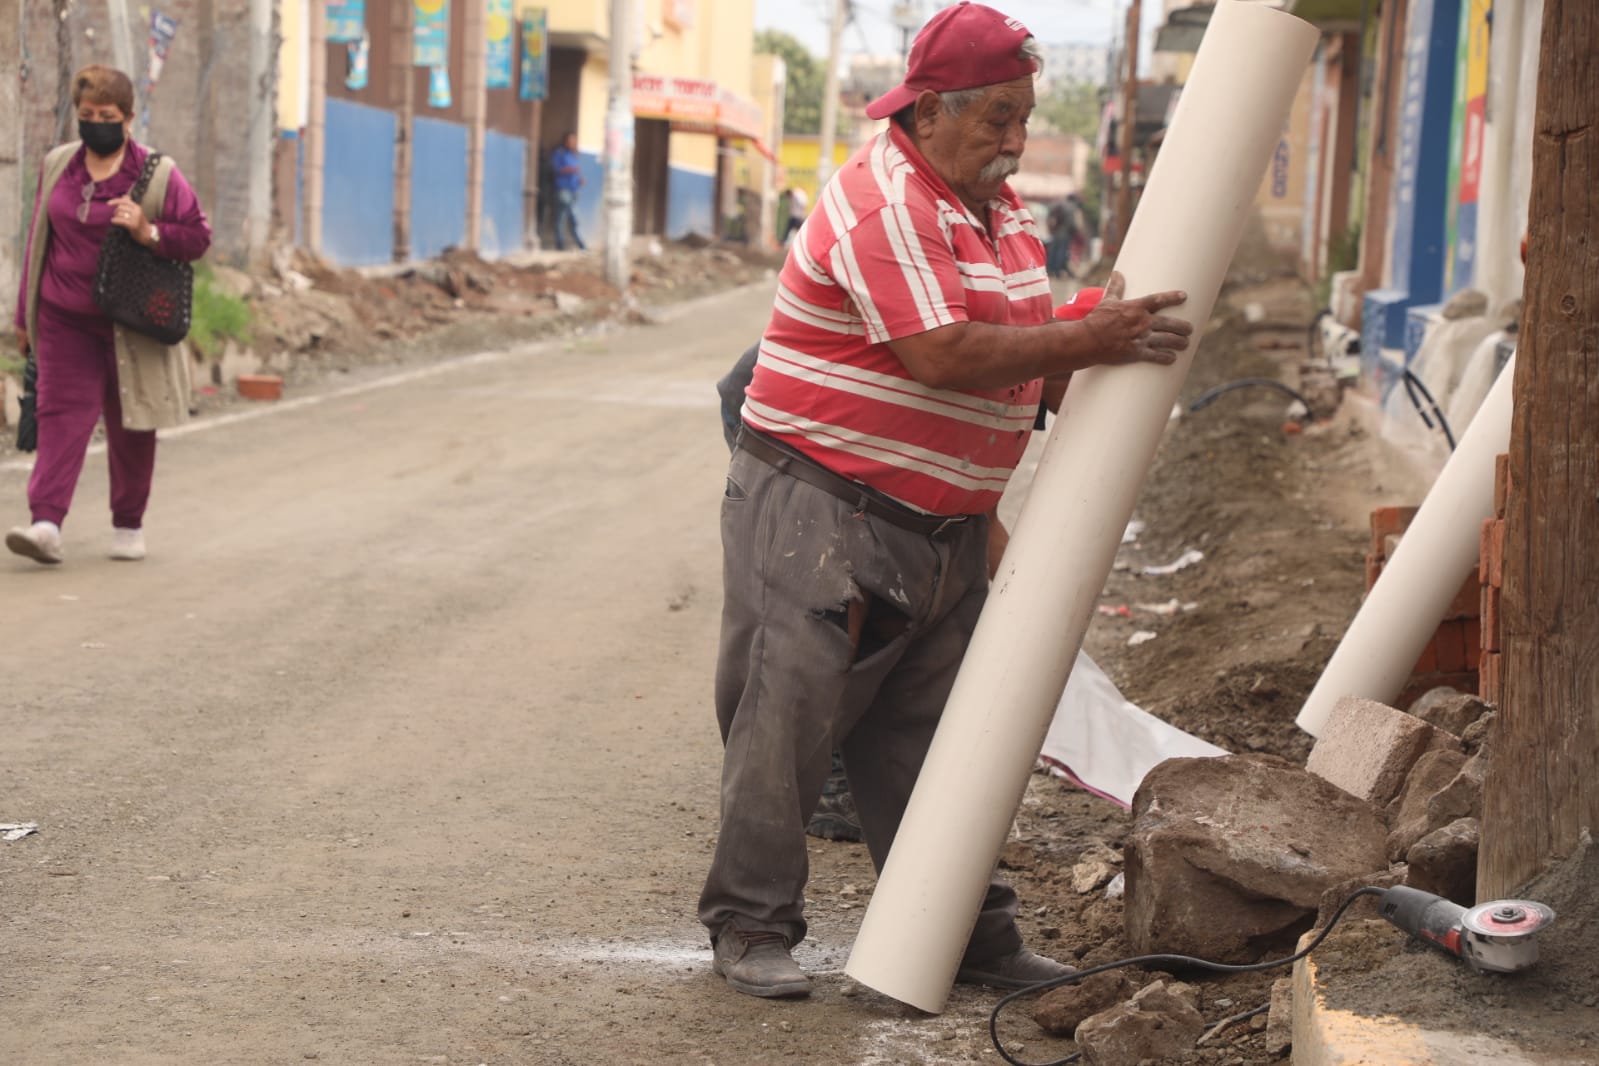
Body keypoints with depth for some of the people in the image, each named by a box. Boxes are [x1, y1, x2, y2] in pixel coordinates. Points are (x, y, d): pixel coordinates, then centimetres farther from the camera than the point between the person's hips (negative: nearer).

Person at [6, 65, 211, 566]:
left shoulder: (158, 175, -4)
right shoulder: (57, 165, 7)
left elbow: (198, 236, -2)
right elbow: (39, 239, 15)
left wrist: (148, 233, -20)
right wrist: (26, 311, 16)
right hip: (64, 319, 2)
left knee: (130, 426, 7)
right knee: (61, 412, -10)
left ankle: (128, 526, 22)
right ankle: (46, 523, -19)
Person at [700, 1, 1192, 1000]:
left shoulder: (1002, 209, 13)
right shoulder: (882, 204, -17)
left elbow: (1017, 342, 19)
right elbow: (946, 356, -26)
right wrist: (1089, 342, -22)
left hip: (943, 527, 9)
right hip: (820, 513, -9)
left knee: (934, 737, 12)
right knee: (788, 721, -2)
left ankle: (969, 930, 18)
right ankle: (752, 927, 9)